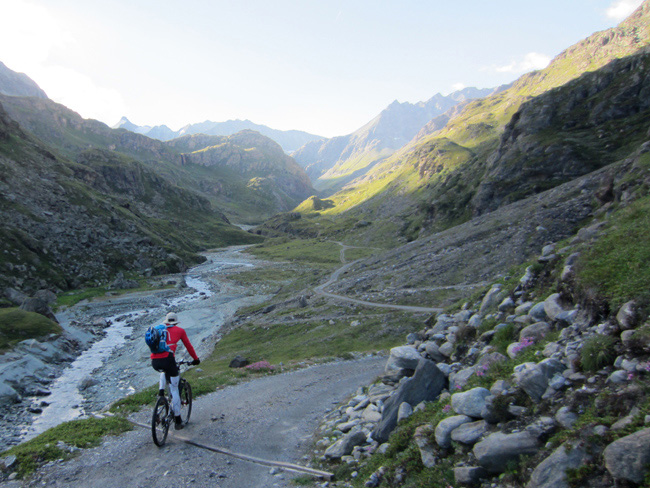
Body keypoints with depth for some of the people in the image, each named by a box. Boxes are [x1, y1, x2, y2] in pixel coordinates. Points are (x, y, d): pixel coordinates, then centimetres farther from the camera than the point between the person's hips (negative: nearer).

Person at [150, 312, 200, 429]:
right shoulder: (180, 330, 16)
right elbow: (188, 346, 23)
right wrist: (196, 359, 36)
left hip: (154, 362, 4)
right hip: (167, 360, -4)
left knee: (164, 371, 41)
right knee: (174, 389, 10)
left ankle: (161, 391, 17)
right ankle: (177, 420, 16)